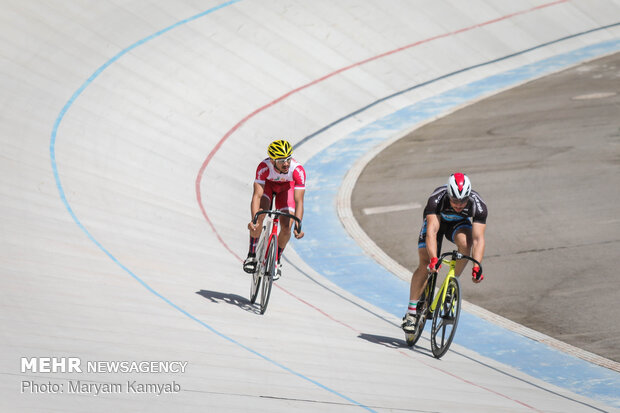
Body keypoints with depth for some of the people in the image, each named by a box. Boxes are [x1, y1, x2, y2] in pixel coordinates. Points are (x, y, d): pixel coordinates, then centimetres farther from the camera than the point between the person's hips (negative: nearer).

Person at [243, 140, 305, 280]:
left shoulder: (298, 170, -39)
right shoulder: (264, 167, -39)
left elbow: (298, 201, -38)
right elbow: (257, 195, -41)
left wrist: (298, 226, -49)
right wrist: (253, 220, -54)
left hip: (287, 187, 1)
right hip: (267, 184, 0)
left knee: (286, 228, -12)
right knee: (259, 215, -26)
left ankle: (276, 260, 13)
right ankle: (252, 255, -8)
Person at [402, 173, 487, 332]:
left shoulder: (478, 205, -34)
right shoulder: (437, 199, -39)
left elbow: (478, 239, -38)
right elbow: (432, 231, -47)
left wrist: (477, 267, -51)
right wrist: (433, 259, -60)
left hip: (459, 223, 1)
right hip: (435, 219, -1)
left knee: (465, 243, -32)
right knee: (425, 263, -15)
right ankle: (411, 313, -8)